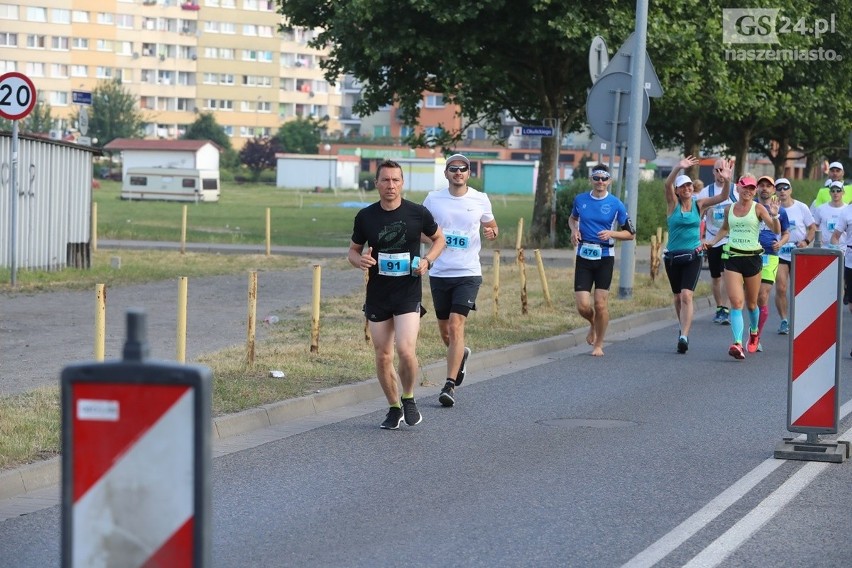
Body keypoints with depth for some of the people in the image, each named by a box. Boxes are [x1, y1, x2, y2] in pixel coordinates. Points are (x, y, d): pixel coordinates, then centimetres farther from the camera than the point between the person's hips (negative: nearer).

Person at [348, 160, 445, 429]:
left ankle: (409, 399, 9)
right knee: (383, 357, 5)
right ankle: (394, 408, 25)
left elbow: (439, 238, 12)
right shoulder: (365, 216, 0)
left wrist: (428, 260, -7)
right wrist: (360, 260, -13)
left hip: (408, 293, -2)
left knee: (405, 350, -18)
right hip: (377, 294, 3)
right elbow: (353, 251, 11)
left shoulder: (418, 213, -4)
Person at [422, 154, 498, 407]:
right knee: (444, 330, 12)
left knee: (456, 326, -15)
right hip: (439, 272, 3)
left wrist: (492, 232, -7)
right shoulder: (433, 199, 2)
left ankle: (450, 386, -13)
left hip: (468, 273, -3)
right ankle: (461, 354, 47)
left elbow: (490, 224, 17)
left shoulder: (480, 200, 1)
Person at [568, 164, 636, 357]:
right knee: (583, 306, -6)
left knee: (600, 304, -4)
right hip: (583, 257, 2)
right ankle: (593, 324, 29)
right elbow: (572, 217, 27)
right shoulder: (580, 199, 5)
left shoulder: (616, 204, -3)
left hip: (605, 257, -2)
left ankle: (598, 345, 15)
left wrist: (611, 234, -14)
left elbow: (631, 234, 2)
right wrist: (574, 230, 5)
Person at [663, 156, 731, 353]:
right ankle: (683, 329, 32)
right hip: (673, 256, 1)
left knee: (686, 295, -16)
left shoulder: (699, 205, 3)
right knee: (678, 297, 11)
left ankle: (684, 336, -22)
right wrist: (678, 168, -35)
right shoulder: (673, 204, 0)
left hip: (693, 256, -1)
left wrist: (726, 181, -24)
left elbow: (723, 197, -5)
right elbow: (667, 184, -18)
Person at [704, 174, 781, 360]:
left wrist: (774, 216, -27)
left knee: (751, 303, 12)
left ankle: (754, 332, 43)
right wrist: (713, 241, 13)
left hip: (752, 258, -1)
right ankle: (737, 344, -21)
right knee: (736, 302, -13)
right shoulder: (729, 209, 9)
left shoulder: (758, 209, -1)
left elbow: (776, 230, -9)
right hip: (732, 258, 1)